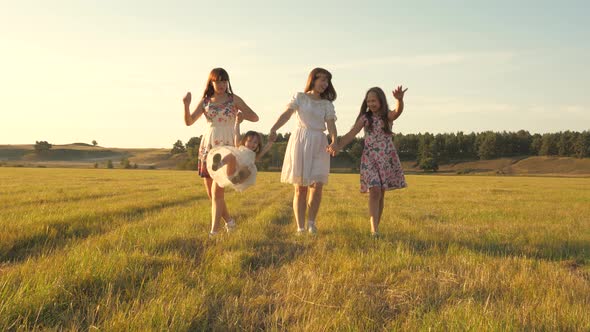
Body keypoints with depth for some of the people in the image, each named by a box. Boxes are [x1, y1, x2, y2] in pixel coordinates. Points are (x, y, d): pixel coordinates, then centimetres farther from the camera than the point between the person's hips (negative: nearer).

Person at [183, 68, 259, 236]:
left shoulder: (234, 99, 2)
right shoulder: (205, 101, 9)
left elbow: (255, 117, -1)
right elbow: (189, 121, 0)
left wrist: (239, 114, -19)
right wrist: (186, 105, -18)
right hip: (207, 147, 4)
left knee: (217, 191, -14)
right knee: (211, 192, 7)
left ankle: (214, 231, -12)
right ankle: (229, 221, 28)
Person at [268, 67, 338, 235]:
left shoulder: (327, 104, 13)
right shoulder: (300, 97, 7)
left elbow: (331, 124, 0)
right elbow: (286, 114, -8)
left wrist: (334, 141, -22)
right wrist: (273, 129, -26)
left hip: (319, 145, 2)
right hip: (300, 141, -2)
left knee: (317, 185, -9)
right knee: (300, 188, -1)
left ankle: (311, 222, 10)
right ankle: (300, 227, 6)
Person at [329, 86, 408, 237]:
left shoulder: (388, 116, -1)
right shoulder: (365, 118, 3)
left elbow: (398, 111, -25)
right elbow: (351, 134, -2)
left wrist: (400, 99, -48)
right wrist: (337, 146, -18)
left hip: (387, 158, 1)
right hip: (370, 158, -1)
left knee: (381, 194, 6)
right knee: (374, 191, -15)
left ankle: (376, 226, 18)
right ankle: (374, 229, -21)